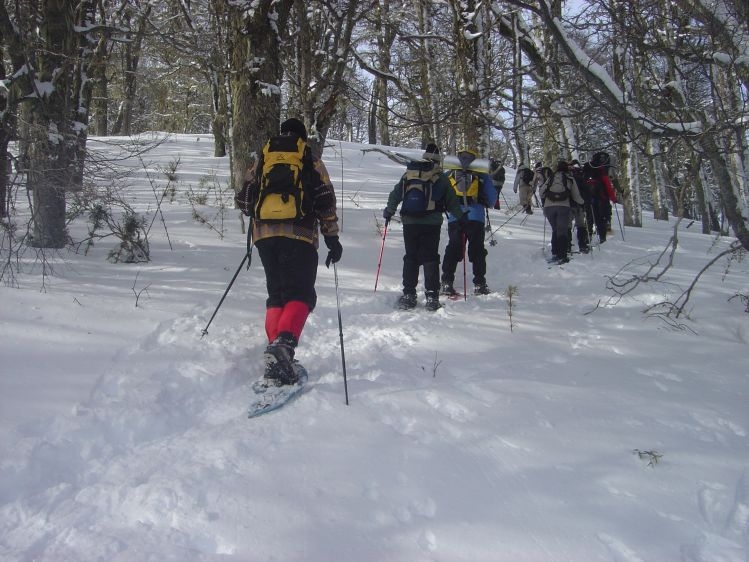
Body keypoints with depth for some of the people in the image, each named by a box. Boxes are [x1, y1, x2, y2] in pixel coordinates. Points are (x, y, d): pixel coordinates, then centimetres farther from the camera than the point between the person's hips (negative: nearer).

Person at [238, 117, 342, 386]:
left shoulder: (263, 160, 20)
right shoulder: (311, 161, 11)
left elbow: (244, 199, 19)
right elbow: (325, 201, 1)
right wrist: (332, 238, 4)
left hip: (264, 234, 4)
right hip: (298, 235, -4)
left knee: (276, 294, 12)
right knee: (300, 295, -6)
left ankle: (277, 354, 2)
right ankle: (283, 342, -31)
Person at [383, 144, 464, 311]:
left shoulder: (408, 174, 9)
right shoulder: (440, 178, 2)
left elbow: (395, 194, 11)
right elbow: (452, 201, 5)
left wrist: (389, 211, 24)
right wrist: (461, 217, 16)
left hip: (409, 223, 2)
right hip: (432, 224, -2)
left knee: (410, 258, 10)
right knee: (431, 259, 3)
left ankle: (408, 295, 8)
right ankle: (432, 297, -1)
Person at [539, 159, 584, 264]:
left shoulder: (551, 178, 15)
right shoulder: (570, 179, 12)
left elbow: (541, 193, 11)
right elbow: (576, 196, 14)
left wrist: (544, 202, 30)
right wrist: (583, 202, 33)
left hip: (549, 207, 2)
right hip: (563, 207, -2)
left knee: (555, 230, 16)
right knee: (563, 231, 0)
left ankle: (555, 253, 11)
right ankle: (561, 256, -10)